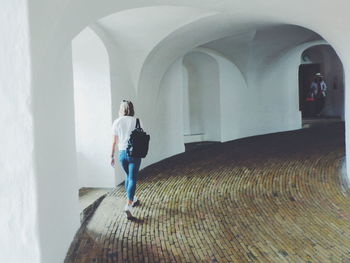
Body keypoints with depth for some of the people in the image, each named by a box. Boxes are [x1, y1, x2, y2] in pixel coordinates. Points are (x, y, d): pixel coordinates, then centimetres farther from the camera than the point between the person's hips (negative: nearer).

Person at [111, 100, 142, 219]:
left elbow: (114, 141, 1)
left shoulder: (117, 122, -1)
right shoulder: (136, 121, -5)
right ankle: (128, 205, -18)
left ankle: (133, 200, 38)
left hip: (122, 153, 3)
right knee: (132, 179, -3)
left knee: (128, 176, 23)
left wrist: (112, 156, 9)